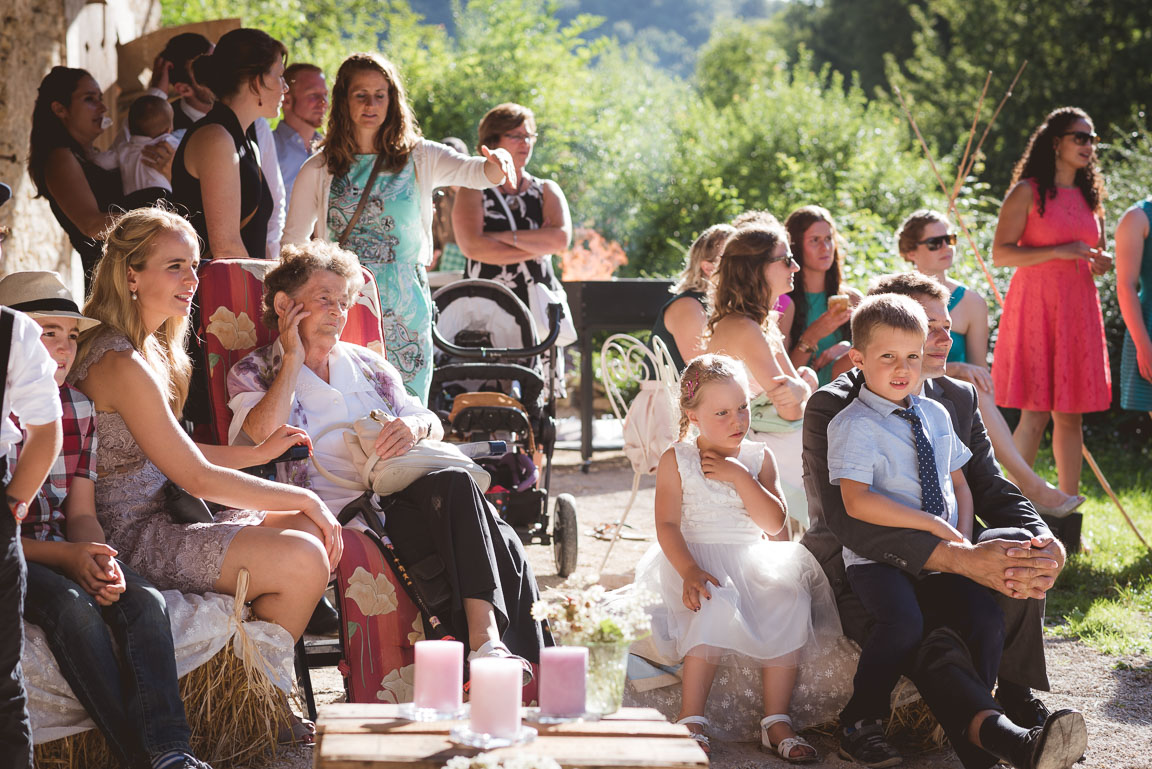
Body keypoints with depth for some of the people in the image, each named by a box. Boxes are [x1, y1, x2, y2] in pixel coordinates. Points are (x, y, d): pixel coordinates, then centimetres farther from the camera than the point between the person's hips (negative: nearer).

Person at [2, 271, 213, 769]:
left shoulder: (78, 410, 10)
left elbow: (82, 515, 10)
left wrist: (101, 561, -13)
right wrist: (64, 557, -22)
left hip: (66, 551, 5)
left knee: (144, 602, -23)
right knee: (72, 605, -34)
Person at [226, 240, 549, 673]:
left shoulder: (369, 366, 26)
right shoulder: (252, 374, 12)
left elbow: (434, 426, 20)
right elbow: (265, 435, -9)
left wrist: (414, 427, -5)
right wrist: (293, 358, 1)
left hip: (401, 496, 5)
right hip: (340, 515, -5)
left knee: (452, 483, -30)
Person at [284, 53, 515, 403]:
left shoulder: (419, 158, 3)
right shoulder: (319, 170, 5)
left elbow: (473, 171, -14)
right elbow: (293, 243, 11)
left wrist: (496, 165, -37)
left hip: (404, 308, 0)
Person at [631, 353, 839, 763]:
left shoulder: (759, 457, 9)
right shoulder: (676, 460, 2)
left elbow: (774, 522, -2)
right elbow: (667, 524, -8)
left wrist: (739, 477, -12)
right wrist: (689, 570, -25)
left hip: (752, 561, 3)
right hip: (696, 559, -3)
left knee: (791, 599, -26)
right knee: (718, 605, -35)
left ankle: (776, 721, -20)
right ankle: (691, 721, -29)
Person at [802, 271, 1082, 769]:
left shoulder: (958, 398, 9)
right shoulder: (833, 407, -13)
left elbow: (991, 491, 5)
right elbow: (846, 518, -25)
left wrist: (1049, 544, -20)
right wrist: (962, 559, -36)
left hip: (933, 570, 6)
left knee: (1020, 544, -24)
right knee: (932, 647, -36)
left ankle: (1018, 698, -15)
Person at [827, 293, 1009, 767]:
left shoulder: (935, 415, 15)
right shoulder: (854, 425, -7)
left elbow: (959, 483, 21)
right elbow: (857, 501, -19)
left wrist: (963, 539, 2)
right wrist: (933, 524, -18)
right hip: (878, 561, -6)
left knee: (986, 617, -20)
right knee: (904, 620, -33)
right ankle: (859, 724, -13)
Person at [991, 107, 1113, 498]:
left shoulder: (1090, 195, 15)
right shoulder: (1028, 192, -3)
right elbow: (1000, 253, -9)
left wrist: (1102, 261, 2)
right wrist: (1059, 251, -17)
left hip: (1079, 310, 6)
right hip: (1037, 306, -6)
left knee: (1071, 414, 6)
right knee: (1035, 414, -8)